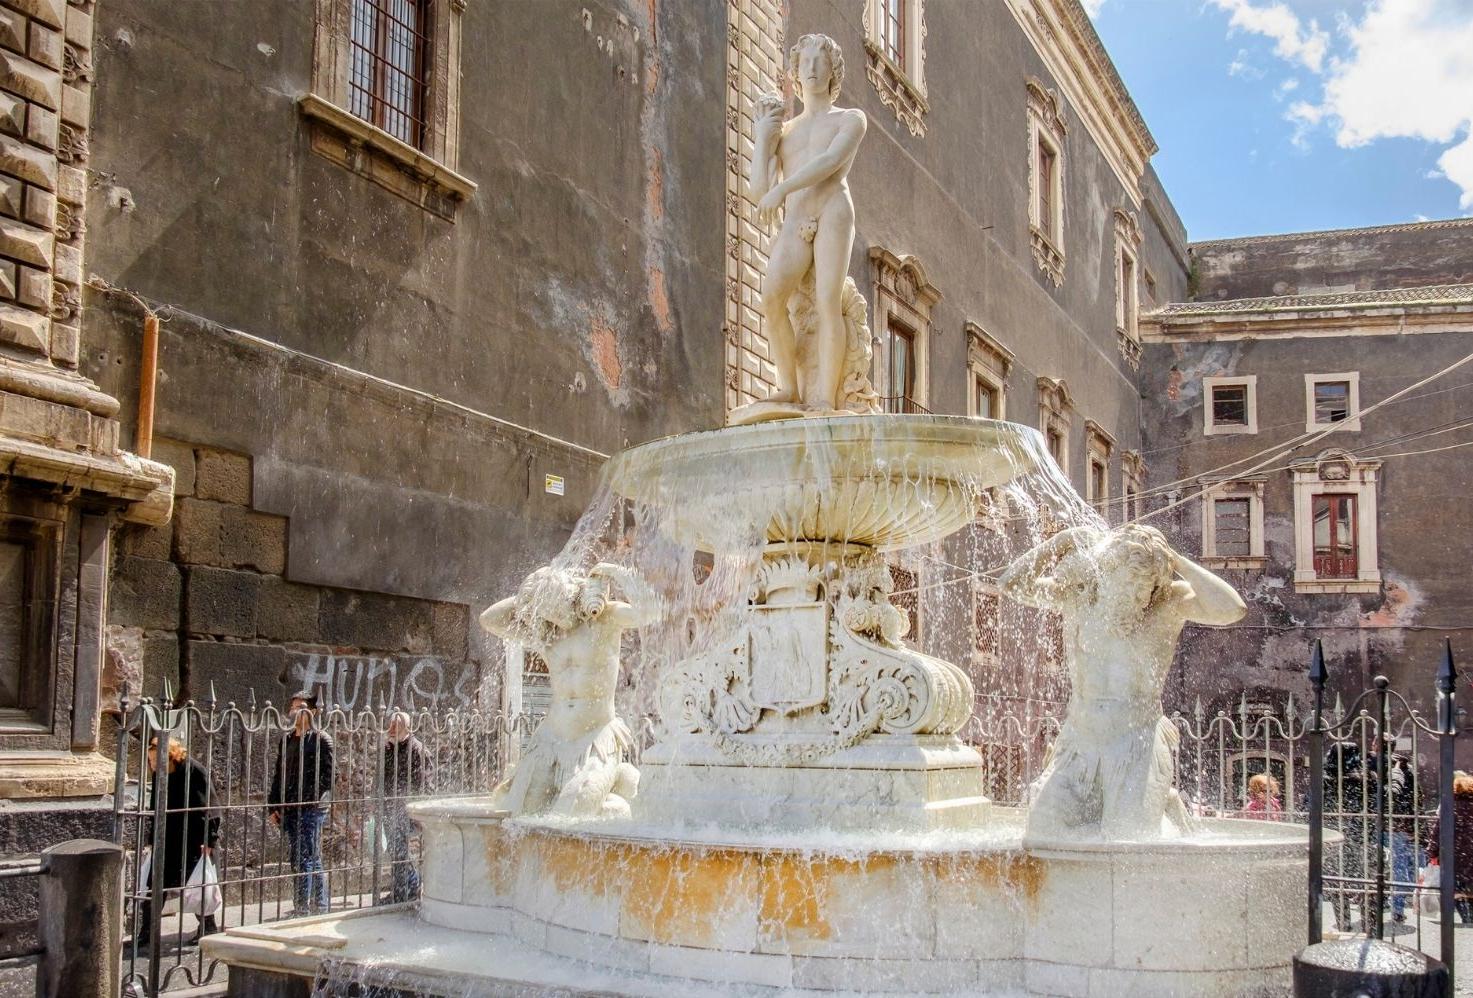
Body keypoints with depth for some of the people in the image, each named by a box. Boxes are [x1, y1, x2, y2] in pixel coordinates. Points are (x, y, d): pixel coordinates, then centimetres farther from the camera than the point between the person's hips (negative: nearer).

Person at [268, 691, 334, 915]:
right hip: (288, 810, 7)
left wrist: (311, 799, -16)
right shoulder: (286, 740, 15)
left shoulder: (321, 739, -3)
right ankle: (320, 904, 18)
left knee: (306, 859, -8)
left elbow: (328, 775, -8)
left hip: (311, 809, -7)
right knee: (297, 860, 10)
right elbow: (278, 774, 18)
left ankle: (302, 907, -7)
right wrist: (274, 806, 12)